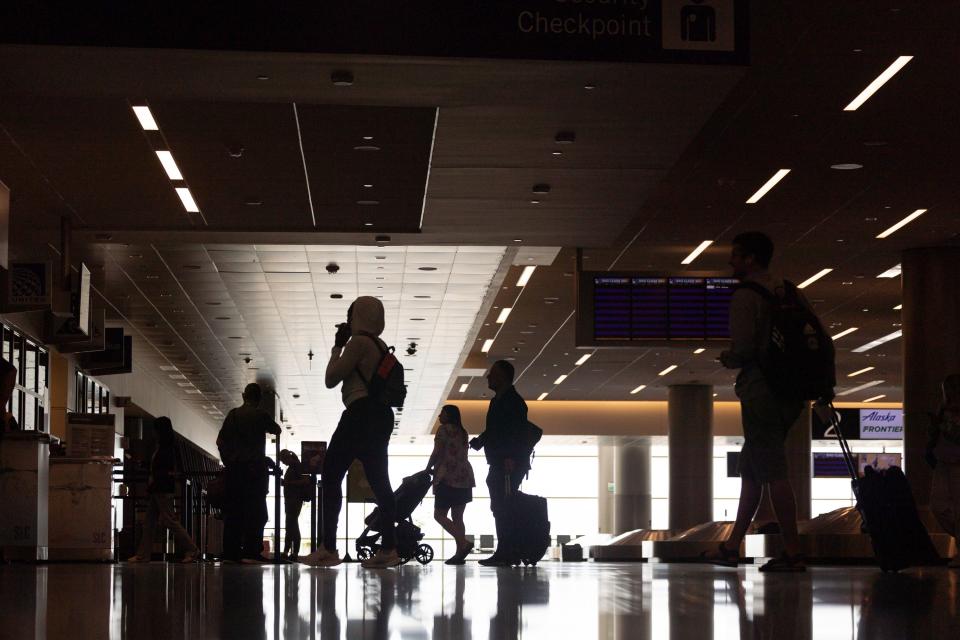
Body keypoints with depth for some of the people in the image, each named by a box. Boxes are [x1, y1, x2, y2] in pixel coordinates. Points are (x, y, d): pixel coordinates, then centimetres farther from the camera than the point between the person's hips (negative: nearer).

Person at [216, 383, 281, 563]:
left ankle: (231, 552, 0)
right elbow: (276, 430, 16)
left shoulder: (233, 414, 8)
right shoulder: (261, 415, -1)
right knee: (256, 511, -4)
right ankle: (251, 551, -12)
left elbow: (220, 441, 5)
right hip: (255, 468, -4)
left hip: (234, 467, 4)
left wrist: (227, 461, 14)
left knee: (233, 510, 4)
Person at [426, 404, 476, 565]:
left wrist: (428, 469, 6)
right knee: (457, 517, 7)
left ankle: (463, 543, -20)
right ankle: (460, 553, -2)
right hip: (464, 478, 8)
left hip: (448, 479, -8)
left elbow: (437, 453, -8)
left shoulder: (444, 429, -3)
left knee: (439, 514, -4)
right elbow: (461, 455, 16)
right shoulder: (462, 432, 19)